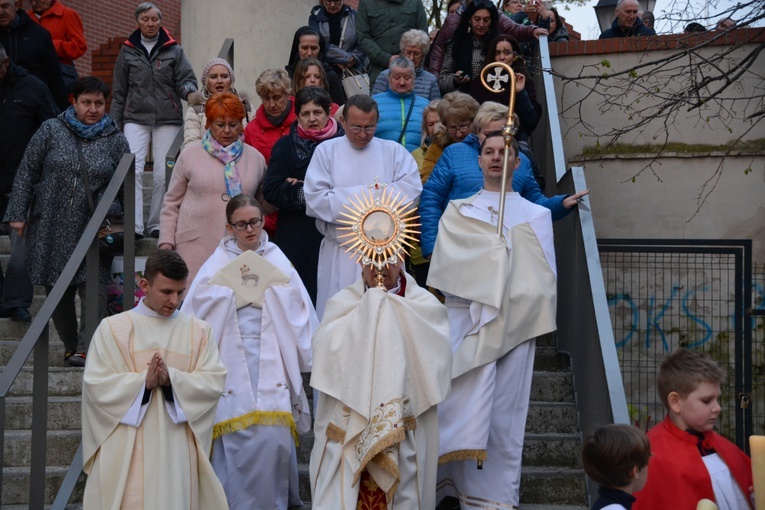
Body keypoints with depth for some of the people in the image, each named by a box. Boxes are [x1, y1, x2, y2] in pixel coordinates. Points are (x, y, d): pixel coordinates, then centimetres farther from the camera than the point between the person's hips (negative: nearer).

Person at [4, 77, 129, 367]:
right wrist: (17, 213, -1)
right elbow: (27, 172, 5)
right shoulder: (51, 131, 5)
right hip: (51, 229, 1)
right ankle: (70, 346, 21)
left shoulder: (115, 140, 6)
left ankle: (87, 347, -11)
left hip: (94, 231, -1)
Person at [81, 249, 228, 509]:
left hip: (177, 450, 2)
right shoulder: (112, 328, 3)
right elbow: (96, 384, -5)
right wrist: (143, 381, -19)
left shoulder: (199, 331, 8)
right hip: (127, 451, -2)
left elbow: (214, 382, -2)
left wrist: (172, 379, -18)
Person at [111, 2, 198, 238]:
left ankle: (156, 225, 10)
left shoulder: (173, 50, 9)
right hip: (136, 118, 0)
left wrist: (189, 90, -21)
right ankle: (134, 226, -17)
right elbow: (119, 91, 14)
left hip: (167, 119, 0)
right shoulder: (128, 51, 11)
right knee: (133, 170, -15)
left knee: (163, 174, -1)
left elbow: (186, 79, 3)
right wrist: (116, 122, 10)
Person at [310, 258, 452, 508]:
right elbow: (325, 347, -9)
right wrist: (367, 309, -12)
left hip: (404, 420, 0)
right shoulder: (343, 303, 6)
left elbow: (436, 349, -12)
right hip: (349, 421, 1)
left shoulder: (424, 305, 4)